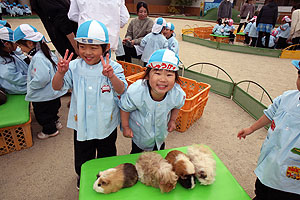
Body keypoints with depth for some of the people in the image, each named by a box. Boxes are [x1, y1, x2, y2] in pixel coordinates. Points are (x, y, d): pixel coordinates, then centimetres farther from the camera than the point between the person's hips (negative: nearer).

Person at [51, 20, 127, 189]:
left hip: (106, 124, -1)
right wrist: (61, 73, -31)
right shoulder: (74, 67, -10)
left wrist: (111, 76, -45)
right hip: (81, 124, 2)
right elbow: (57, 87, -10)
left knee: (107, 155, 24)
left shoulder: (113, 67, -16)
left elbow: (121, 91, -26)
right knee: (82, 158, 25)